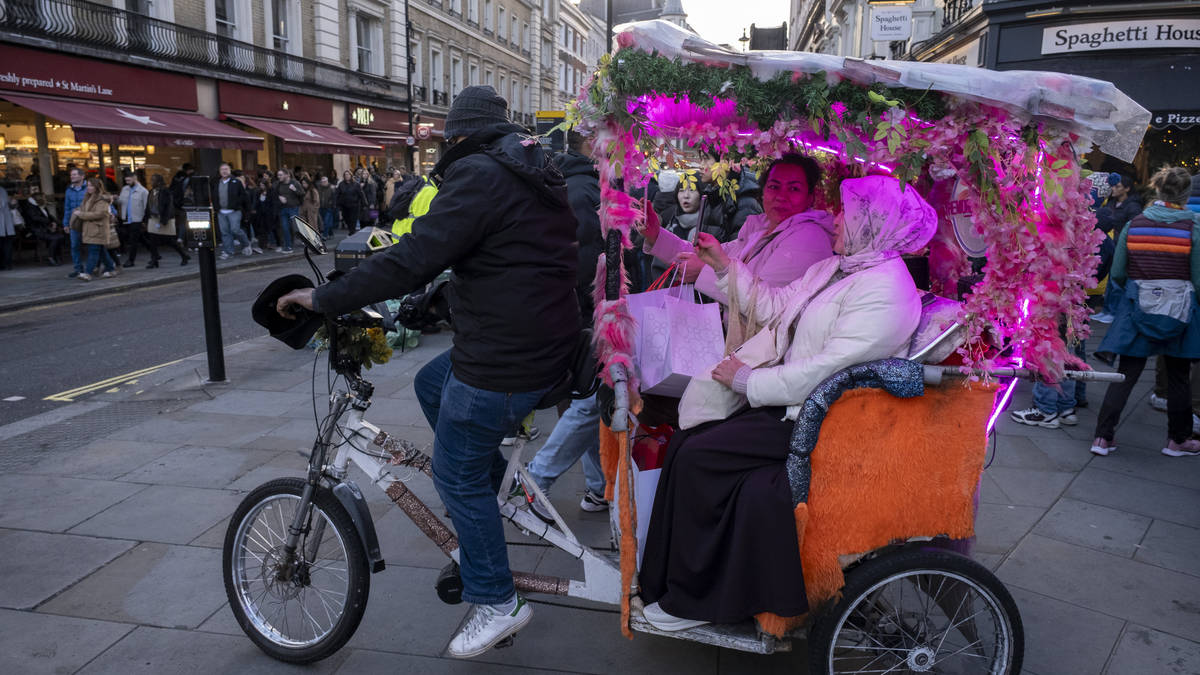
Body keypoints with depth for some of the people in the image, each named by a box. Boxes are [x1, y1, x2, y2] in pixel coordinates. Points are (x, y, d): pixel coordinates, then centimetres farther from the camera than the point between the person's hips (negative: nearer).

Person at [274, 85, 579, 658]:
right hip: (549, 343, 10)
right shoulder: (537, 175, 14)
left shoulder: (477, 176, -15)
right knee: (431, 383, 25)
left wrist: (324, 299, -13)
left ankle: (496, 605, 15)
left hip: (505, 361, -10)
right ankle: (490, 483, 26)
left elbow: (413, 260, -22)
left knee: (457, 473, 4)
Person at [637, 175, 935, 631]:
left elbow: (827, 371, -24)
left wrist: (746, 380, -15)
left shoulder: (883, 290, -19)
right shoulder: (833, 268, 14)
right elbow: (776, 306, 20)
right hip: (789, 405, 10)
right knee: (685, 442, -5)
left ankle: (694, 599, -3)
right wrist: (725, 265, 16)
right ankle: (678, 584, 3)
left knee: (697, 458, -18)